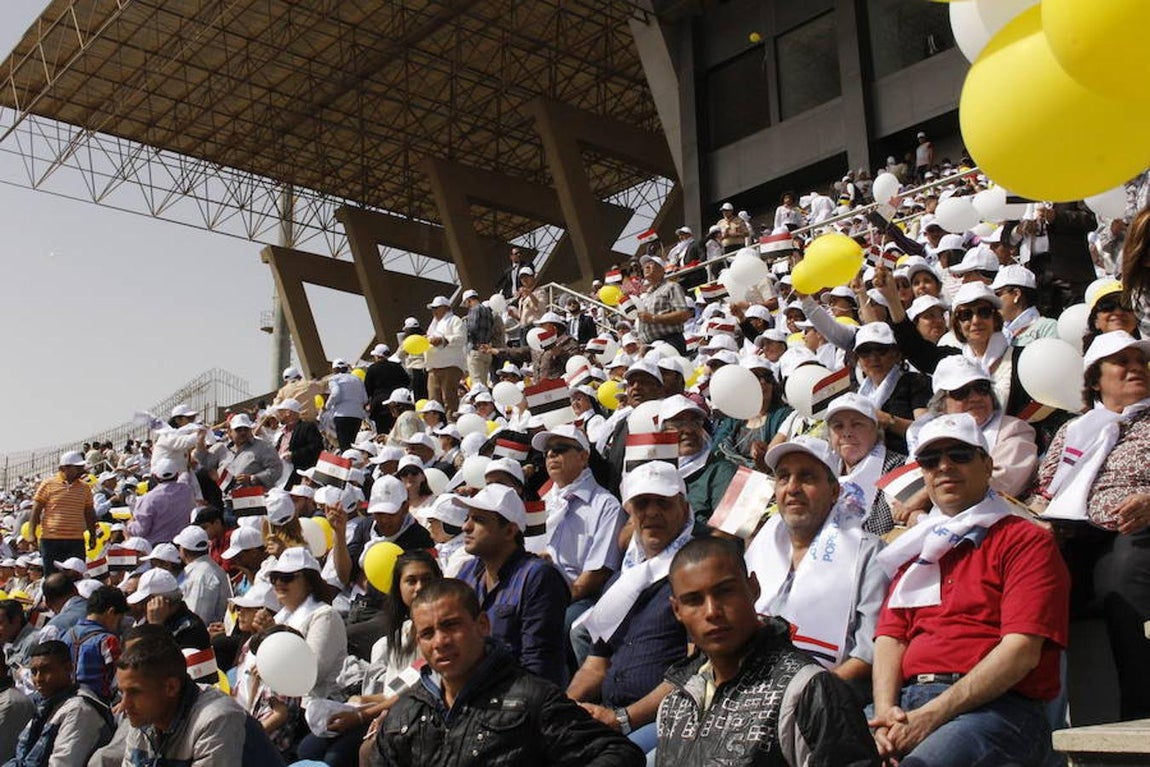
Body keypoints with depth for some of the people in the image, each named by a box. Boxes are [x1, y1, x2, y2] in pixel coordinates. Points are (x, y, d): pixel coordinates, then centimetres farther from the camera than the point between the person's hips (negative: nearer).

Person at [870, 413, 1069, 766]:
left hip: (995, 706, -5)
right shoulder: (916, 549, 25)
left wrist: (931, 716, -15)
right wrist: (886, 713, -6)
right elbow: (890, 638, 15)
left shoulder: (1027, 540, 6)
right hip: (907, 700, 5)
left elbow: (1022, 651, -7)